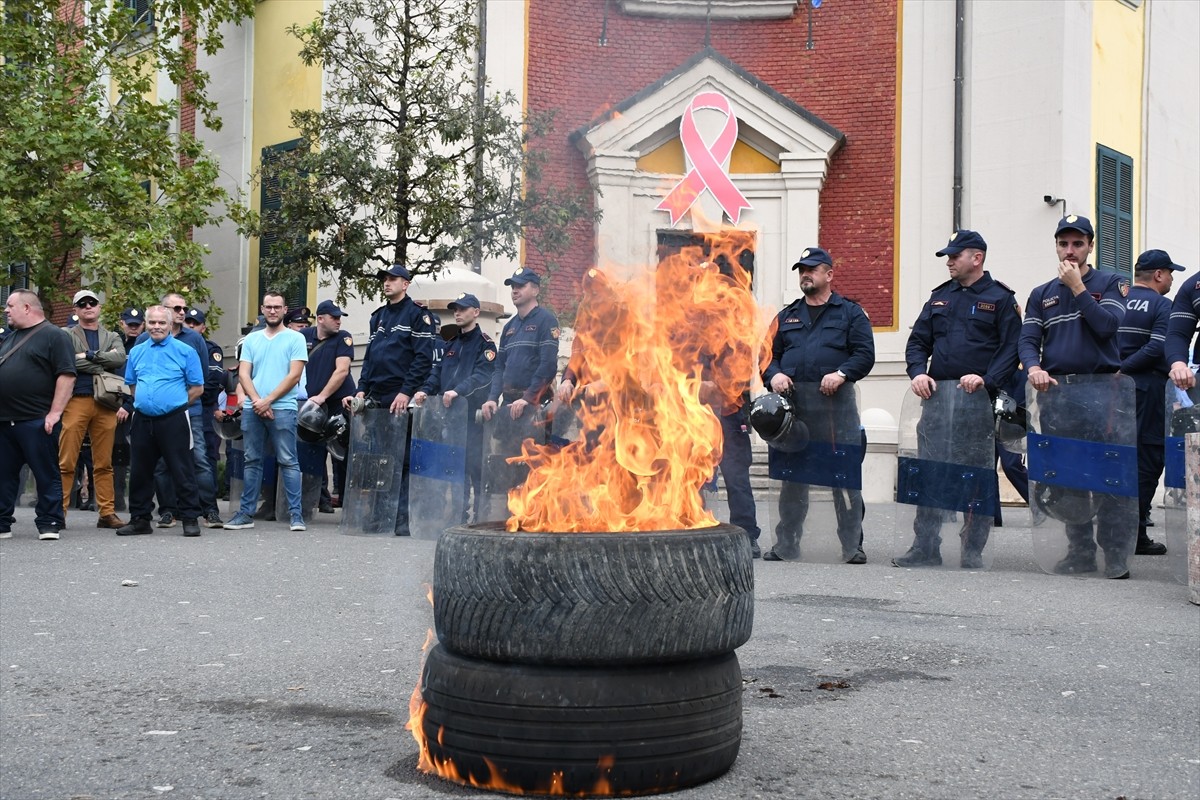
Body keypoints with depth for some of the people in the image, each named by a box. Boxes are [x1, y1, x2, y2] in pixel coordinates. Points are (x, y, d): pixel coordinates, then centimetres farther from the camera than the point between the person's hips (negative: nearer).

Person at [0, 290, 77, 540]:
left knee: (46, 474, -1)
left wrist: (55, 412, -17)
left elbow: (66, 376, -11)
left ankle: (49, 524, 4)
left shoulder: (53, 336, -4)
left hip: (36, 421, -8)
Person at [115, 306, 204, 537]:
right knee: (140, 472, 10)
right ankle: (140, 519, 19)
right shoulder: (136, 352, 13)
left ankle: (190, 518, 3)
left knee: (182, 472, -3)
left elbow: (197, 388, 0)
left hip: (174, 420, -5)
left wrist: (174, 403, -1)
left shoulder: (185, 351, -1)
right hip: (142, 420, 5)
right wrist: (146, 402, 11)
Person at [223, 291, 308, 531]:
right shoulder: (251, 339, 15)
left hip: (282, 408, -4)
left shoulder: (295, 339, 3)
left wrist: (268, 400, -10)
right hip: (252, 408, 4)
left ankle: (296, 514, -5)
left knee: (288, 461, -6)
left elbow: (294, 376, -5)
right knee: (252, 461, 8)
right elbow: (243, 374, 8)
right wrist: (257, 401, -8)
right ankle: (246, 513, 13)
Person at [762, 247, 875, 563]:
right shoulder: (786, 316, 20)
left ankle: (852, 546, 1)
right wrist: (773, 374, -4)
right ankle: (786, 544, 12)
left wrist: (841, 374, -16)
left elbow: (865, 354, 0)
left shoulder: (850, 313, 10)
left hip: (837, 403, -3)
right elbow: (767, 353, 17)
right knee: (791, 475, 5)